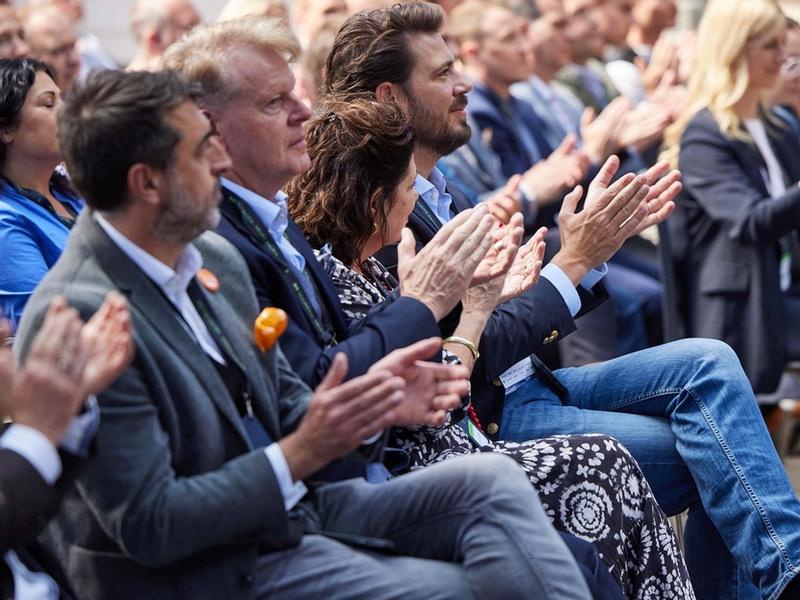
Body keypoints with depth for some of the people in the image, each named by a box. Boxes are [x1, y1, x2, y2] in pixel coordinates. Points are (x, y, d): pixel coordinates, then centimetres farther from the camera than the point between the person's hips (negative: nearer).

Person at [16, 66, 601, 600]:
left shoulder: (216, 259, 5)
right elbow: (149, 527, -22)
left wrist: (372, 404, -8)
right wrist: (302, 453, -25)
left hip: (291, 507, 8)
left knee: (492, 480, -7)